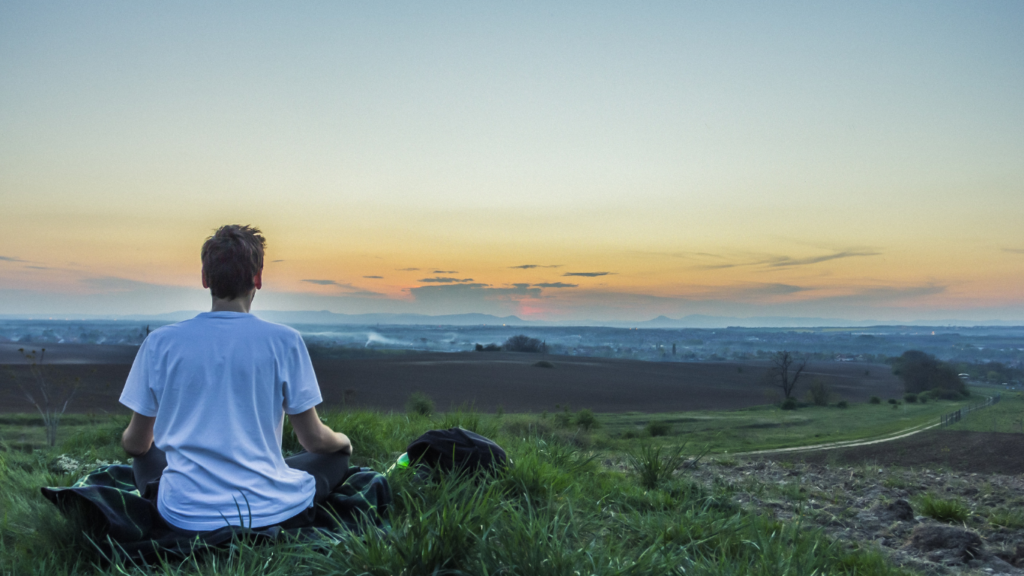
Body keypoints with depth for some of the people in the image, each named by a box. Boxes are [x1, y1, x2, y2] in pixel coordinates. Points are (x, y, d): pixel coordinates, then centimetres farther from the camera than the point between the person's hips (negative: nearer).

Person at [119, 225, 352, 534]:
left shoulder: (159, 342, -3)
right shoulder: (283, 341, -9)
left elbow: (136, 444, 8)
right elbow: (314, 439, -2)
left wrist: (128, 440, 33)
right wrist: (343, 440, 22)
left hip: (186, 517, 3)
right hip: (269, 513, -2)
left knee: (146, 457, 33)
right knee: (336, 456, 24)